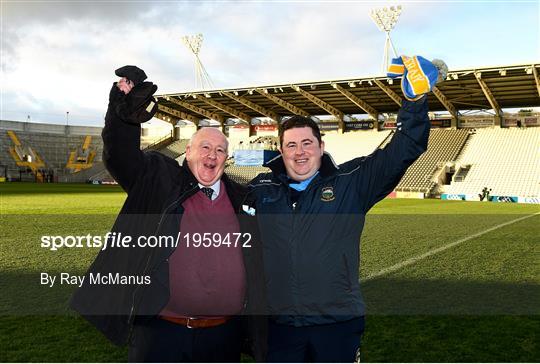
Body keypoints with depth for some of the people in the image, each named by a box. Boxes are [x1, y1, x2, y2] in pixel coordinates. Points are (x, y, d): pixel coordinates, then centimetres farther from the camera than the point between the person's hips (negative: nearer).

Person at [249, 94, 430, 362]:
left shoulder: (353, 182, -2)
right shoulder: (260, 189, 4)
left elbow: (407, 147, -7)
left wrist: (415, 99, -17)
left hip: (338, 322, -1)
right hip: (279, 325, 2)